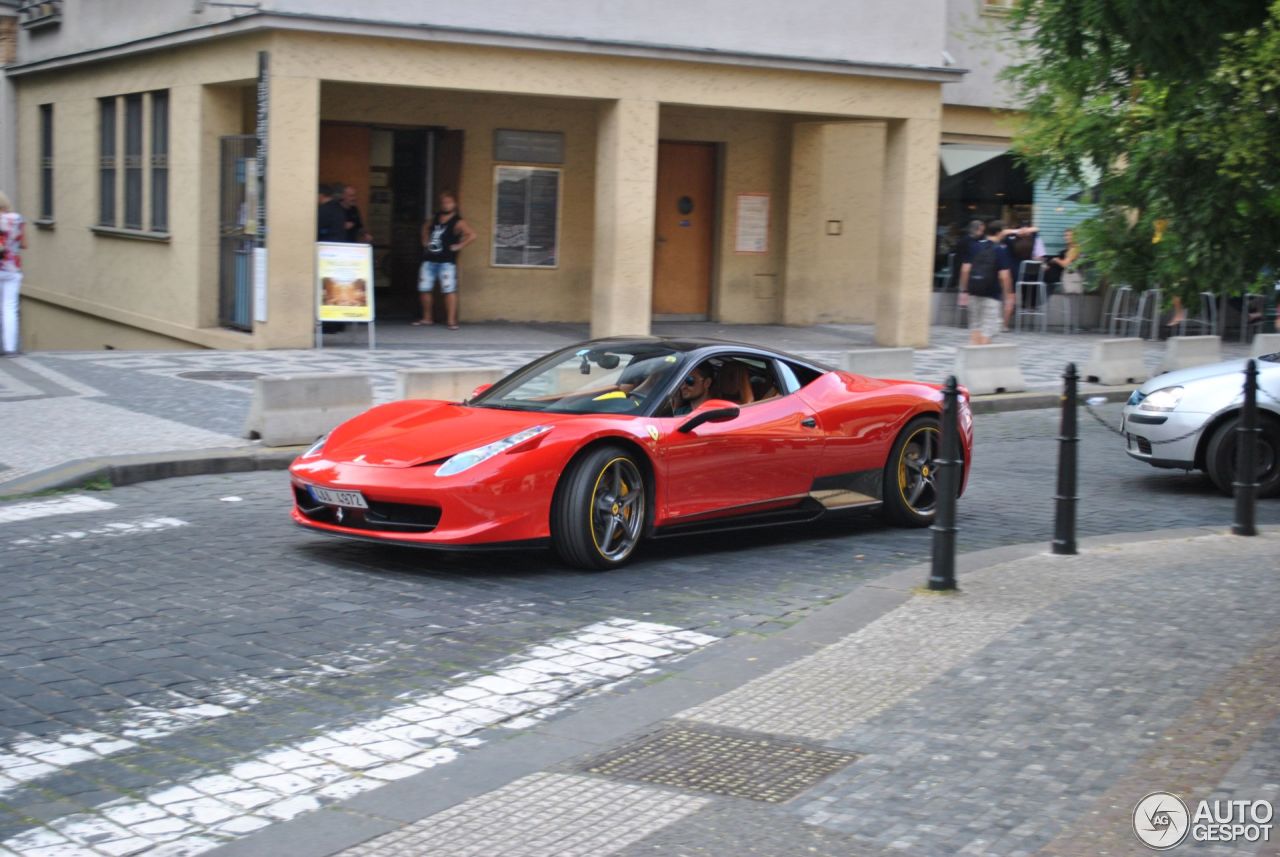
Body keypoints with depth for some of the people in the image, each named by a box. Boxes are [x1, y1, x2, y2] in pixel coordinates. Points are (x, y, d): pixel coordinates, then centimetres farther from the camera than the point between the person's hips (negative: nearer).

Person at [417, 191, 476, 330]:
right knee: (424, 289, 7)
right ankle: (427, 318, 20)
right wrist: (425, 241, 19)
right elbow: (426, 227, 34)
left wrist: (459, 246, -16)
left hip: (446, 262, -7)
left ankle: (451, 320, -7)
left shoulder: (457, 222, -7)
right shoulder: (436, 218, 14)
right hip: (429, 260, 7)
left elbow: (472, 235, -18)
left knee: (449, 290, -9)